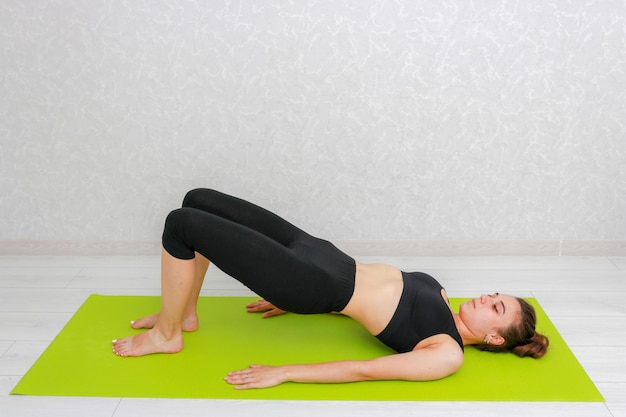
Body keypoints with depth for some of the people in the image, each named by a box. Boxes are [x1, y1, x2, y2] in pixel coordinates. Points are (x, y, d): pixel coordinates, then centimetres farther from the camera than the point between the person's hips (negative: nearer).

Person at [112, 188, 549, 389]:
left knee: (181, 225, -13)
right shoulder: (440, 299, 14)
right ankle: (184, 313, 22)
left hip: (314, 284, -8)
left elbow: (365, 370, -18)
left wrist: (283, 373, -22)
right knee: (199, 200, 8)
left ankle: (166, 336, 6)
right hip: (320, 255, 8)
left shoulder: (448, 355, -10)